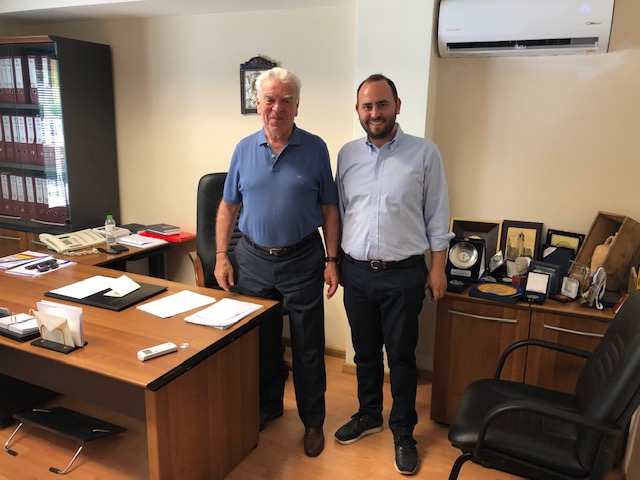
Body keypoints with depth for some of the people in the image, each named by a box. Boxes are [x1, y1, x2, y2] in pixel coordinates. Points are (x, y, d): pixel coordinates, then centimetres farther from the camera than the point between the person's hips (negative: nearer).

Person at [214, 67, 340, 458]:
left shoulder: (315, 149, -5)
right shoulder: (244, 150, 2)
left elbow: (329, 208, -2)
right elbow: (228, 206, 8)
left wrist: (332, 260, -6)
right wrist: (221, 256, 3)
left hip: (302, 260, -2)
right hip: (254, 259, 3)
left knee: (308, 347, 8)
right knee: (261, 341, 17)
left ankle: (313, 421, 26)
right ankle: (268, 405, 39)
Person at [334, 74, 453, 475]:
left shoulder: (424, 153, -6)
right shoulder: (347, 154, 5)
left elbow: (437, 216, -3)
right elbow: (339, 211, 11)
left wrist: (438, 268, -4)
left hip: (403, 275, -3)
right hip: (357, 272, 4)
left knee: (401, 357, 8)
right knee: (365, 352, 18)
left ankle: (403, 433, 28)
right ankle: (369, 416, 39)